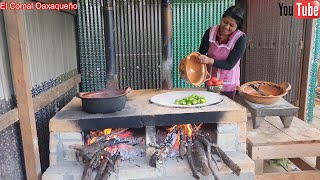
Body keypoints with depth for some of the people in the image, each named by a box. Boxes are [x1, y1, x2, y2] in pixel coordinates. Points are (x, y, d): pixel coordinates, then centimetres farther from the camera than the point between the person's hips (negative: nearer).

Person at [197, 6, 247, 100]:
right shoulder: (210, 32, -9)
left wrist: (210, 61, -35)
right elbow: (201, 53, -8)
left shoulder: (240, 38, -17)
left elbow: (229, 64, -21)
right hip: (210, 81, 3)